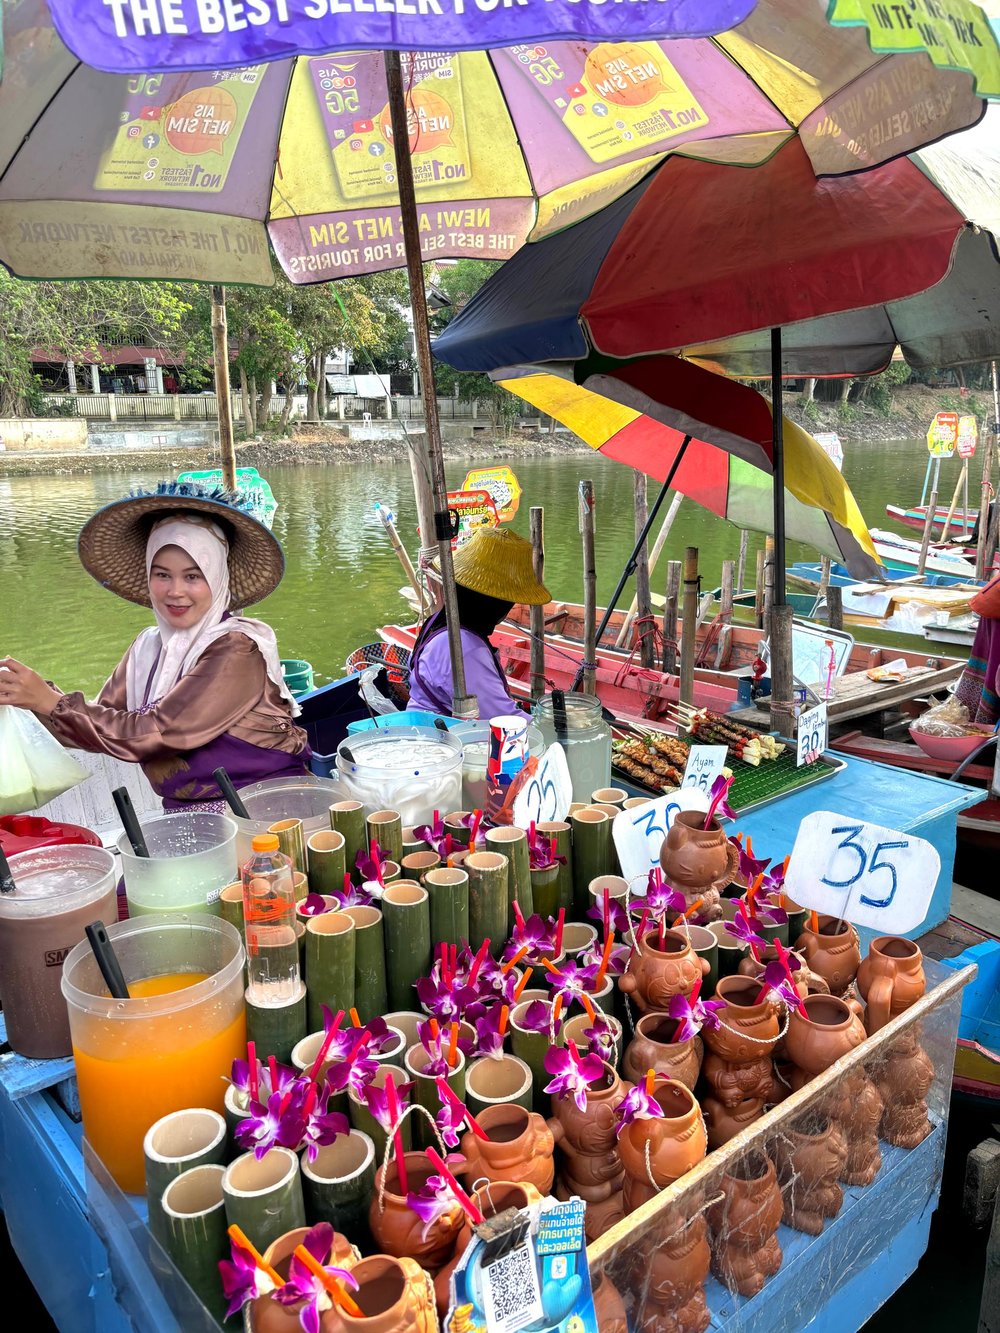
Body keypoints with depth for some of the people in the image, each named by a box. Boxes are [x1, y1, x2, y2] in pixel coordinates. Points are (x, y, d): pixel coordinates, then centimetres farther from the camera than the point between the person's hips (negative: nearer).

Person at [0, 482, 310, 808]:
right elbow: (104, 720, 3)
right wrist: (37, 696, -13)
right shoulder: (149, 646, 7)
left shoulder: (238, 649, -15)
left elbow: (159, 733, -19)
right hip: (187, 815, 5)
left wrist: (52, 702, -16)